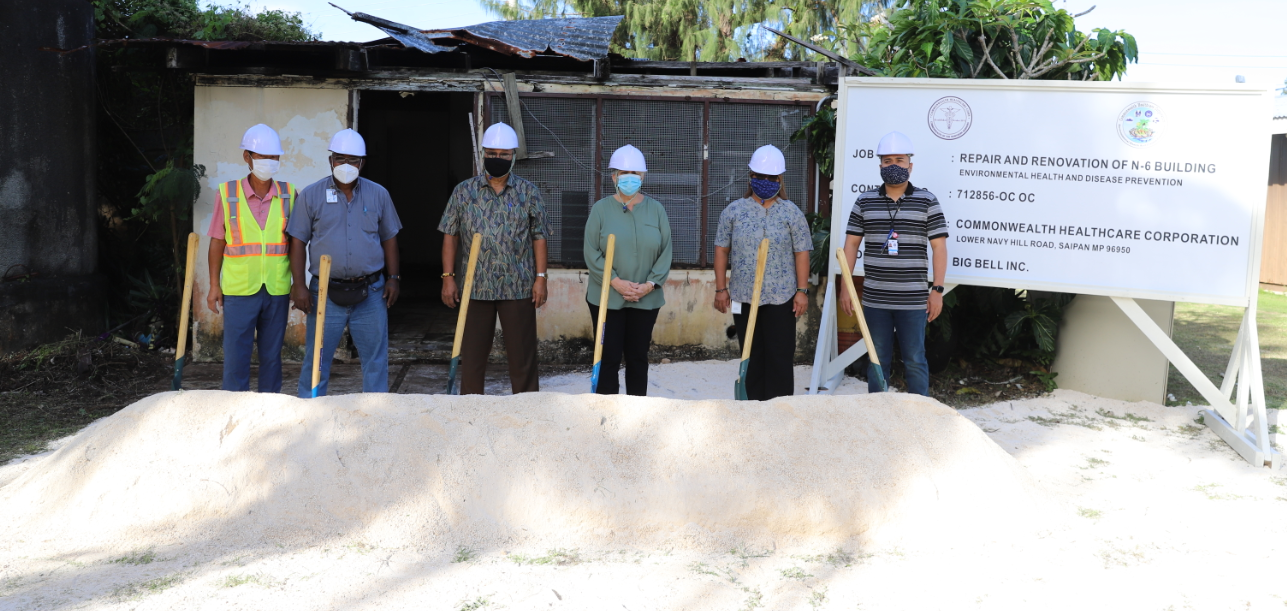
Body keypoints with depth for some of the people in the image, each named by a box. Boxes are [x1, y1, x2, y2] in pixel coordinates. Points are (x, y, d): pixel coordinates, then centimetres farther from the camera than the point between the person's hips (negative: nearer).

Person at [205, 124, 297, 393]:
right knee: (235, 357, 0)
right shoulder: (227, 193, 0)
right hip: (238, 290, -1)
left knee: (271, 357, 9)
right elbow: (217, 243, 4)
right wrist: (214, 286, 1)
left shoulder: (289, 194, 4)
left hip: (277, 291, 1)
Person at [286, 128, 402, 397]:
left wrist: (393, 278, 4)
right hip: (326, 293, -1)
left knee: (376, 359, 6)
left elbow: (389, 238, 12)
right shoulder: (311, 195, 1)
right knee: (316, 360, 4)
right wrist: (299, 285, -7)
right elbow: (298, 241, 1)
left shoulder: (378, 194, 7)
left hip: (371, 292, 2)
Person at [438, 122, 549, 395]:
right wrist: (448, 277, -1)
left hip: (519, 288, -1)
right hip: (475, 287, 1)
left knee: (522, 353, 4)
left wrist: (540, 277, -5)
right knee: (472, 354, 8)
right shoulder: (464, 191, 5)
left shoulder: (528, 192, 3)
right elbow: (450, 235, 6)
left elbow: (538, 236, 3)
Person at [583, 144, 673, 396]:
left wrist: (650, 284, -10)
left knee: (638, 358, 10)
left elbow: (666, 251, 3)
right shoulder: (601, 209, -1)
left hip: (646, 299, 2)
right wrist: (615, 281, -15)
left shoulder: (656, 209, 5)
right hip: (607, 297, -2)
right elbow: (591, 252, -5)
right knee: (608, 358, -2)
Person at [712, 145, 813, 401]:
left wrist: (802, 290, -5)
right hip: (743, 297, 2)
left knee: (780, 357, -1)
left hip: (781, 298, -1)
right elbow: (722, 249, 6)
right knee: (752, 357, 9)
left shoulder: (792, 213, 3)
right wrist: (721, 288, 1)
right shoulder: (734, 211, 5)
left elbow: (802, 253, 1)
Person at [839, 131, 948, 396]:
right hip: (875, 299, 2)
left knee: (915, 361, 5)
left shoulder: (926, 201, 0)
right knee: (877, 360, 10)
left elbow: (939, 246, -2)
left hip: (913, 301, -2)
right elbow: (851, 244, 7)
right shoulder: (865, 201, 6)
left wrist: (937, 290, -8)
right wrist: (845, 287, 2)